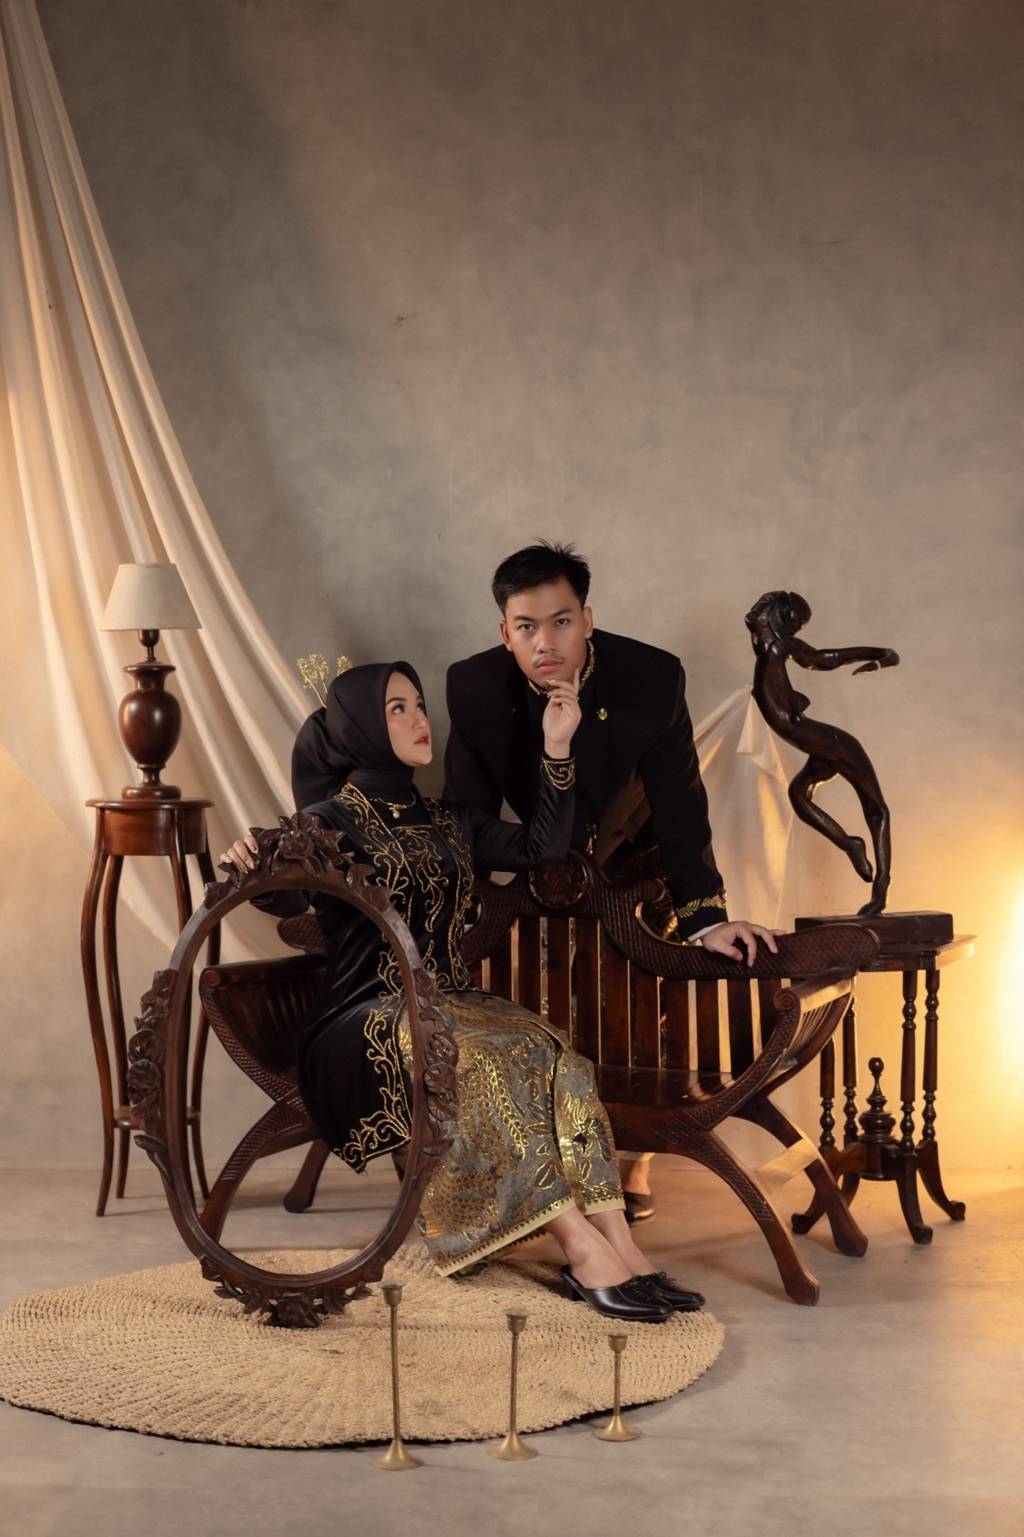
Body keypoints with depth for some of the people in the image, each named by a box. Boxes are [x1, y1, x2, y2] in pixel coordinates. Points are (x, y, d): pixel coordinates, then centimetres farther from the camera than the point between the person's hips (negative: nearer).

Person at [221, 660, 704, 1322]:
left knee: (557, 1061, -24)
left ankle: (618, 1246, -32)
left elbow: (540, 846, 13)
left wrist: (556, 748, 8)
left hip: (452, 1005, 6)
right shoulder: (334, 821, 1)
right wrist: (256, 870, -41)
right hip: (371, 1024, -5)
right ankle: (583, 1248, -35)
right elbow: (290, 895, -18)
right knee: (491, 1062, -33)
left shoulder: (448, 821, 21)